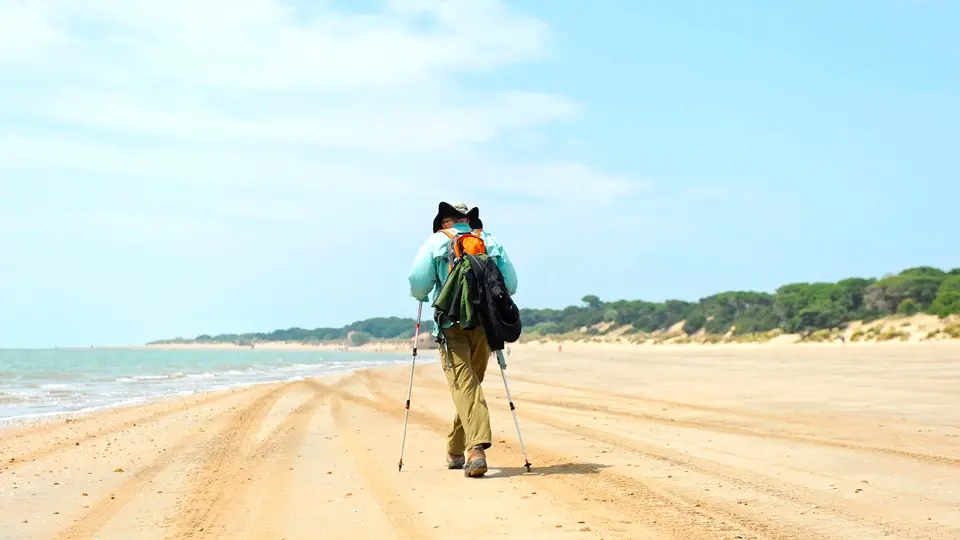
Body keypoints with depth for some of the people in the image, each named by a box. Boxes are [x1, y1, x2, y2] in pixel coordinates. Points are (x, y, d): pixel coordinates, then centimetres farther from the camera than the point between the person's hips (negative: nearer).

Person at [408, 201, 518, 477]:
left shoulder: (437, 241, 6)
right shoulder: (491, 242, 14)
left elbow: (418, 283, -3)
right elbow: (510, 284, 8)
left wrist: (420, 297, 19)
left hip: (451, 324, -3)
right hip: (484, 323, 3)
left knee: (463, 385, -9)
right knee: (470, 382, 16)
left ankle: (477, 449, -28)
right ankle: (455, 451, 28)